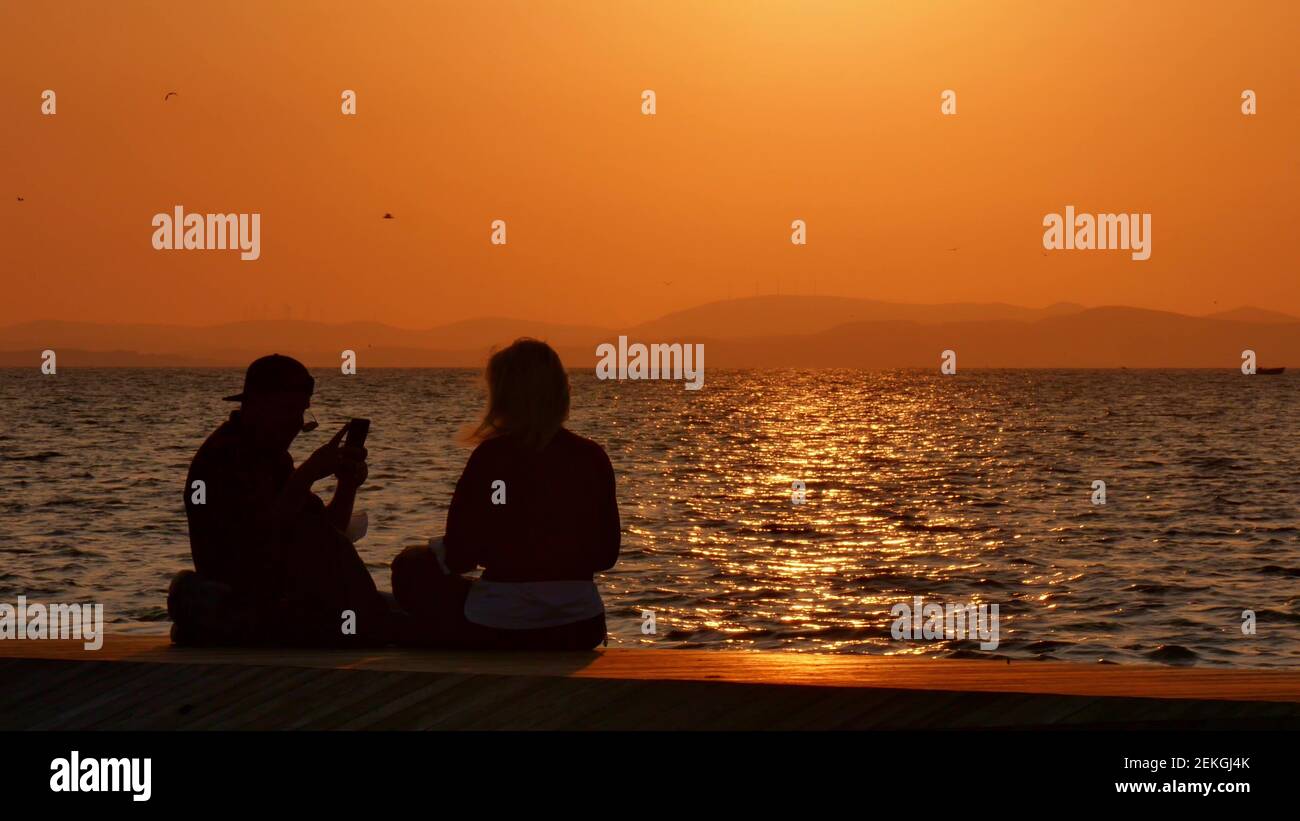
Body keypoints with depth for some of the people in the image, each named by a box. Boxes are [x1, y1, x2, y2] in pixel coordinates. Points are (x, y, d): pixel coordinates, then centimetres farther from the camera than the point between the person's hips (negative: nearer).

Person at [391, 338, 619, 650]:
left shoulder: (489, 456, -11)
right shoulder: (592, 458, -1)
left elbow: (459, 555, -7)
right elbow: (606, 554, 6)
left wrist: (433, 548, 15)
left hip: (495, 630, -4)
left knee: (411, 566, 21)